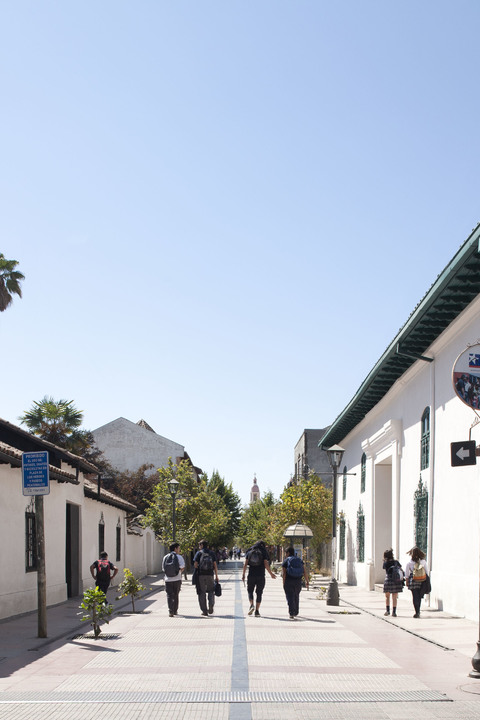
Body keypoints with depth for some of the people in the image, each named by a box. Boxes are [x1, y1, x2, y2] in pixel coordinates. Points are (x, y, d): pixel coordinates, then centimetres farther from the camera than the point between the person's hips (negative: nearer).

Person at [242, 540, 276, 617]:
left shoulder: (249, 552, 6)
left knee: (250, 591, 15)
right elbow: (266, 565, -8)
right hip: (261, 576, -1)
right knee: (259, 593, 6)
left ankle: (251, 605, -9)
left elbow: (245, 564, 1)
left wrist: (243, 574, 6)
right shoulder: (263, 553, -1)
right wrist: (271, 574, 1)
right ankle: (257, 611, 2)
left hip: (251, 575, 1)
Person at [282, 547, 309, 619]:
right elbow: (305, 571, 1)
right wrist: (307, 581, 4)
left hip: (288, 581, -4)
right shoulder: (300, 560, 9)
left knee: (290, 598, -3)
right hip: (298, 581, 4)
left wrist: (284, 583, -8)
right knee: (296, 597, 20)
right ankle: (296, 613, 31)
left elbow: (283, 573, -10)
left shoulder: (286, 561, -2)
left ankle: (292, 614, -15)